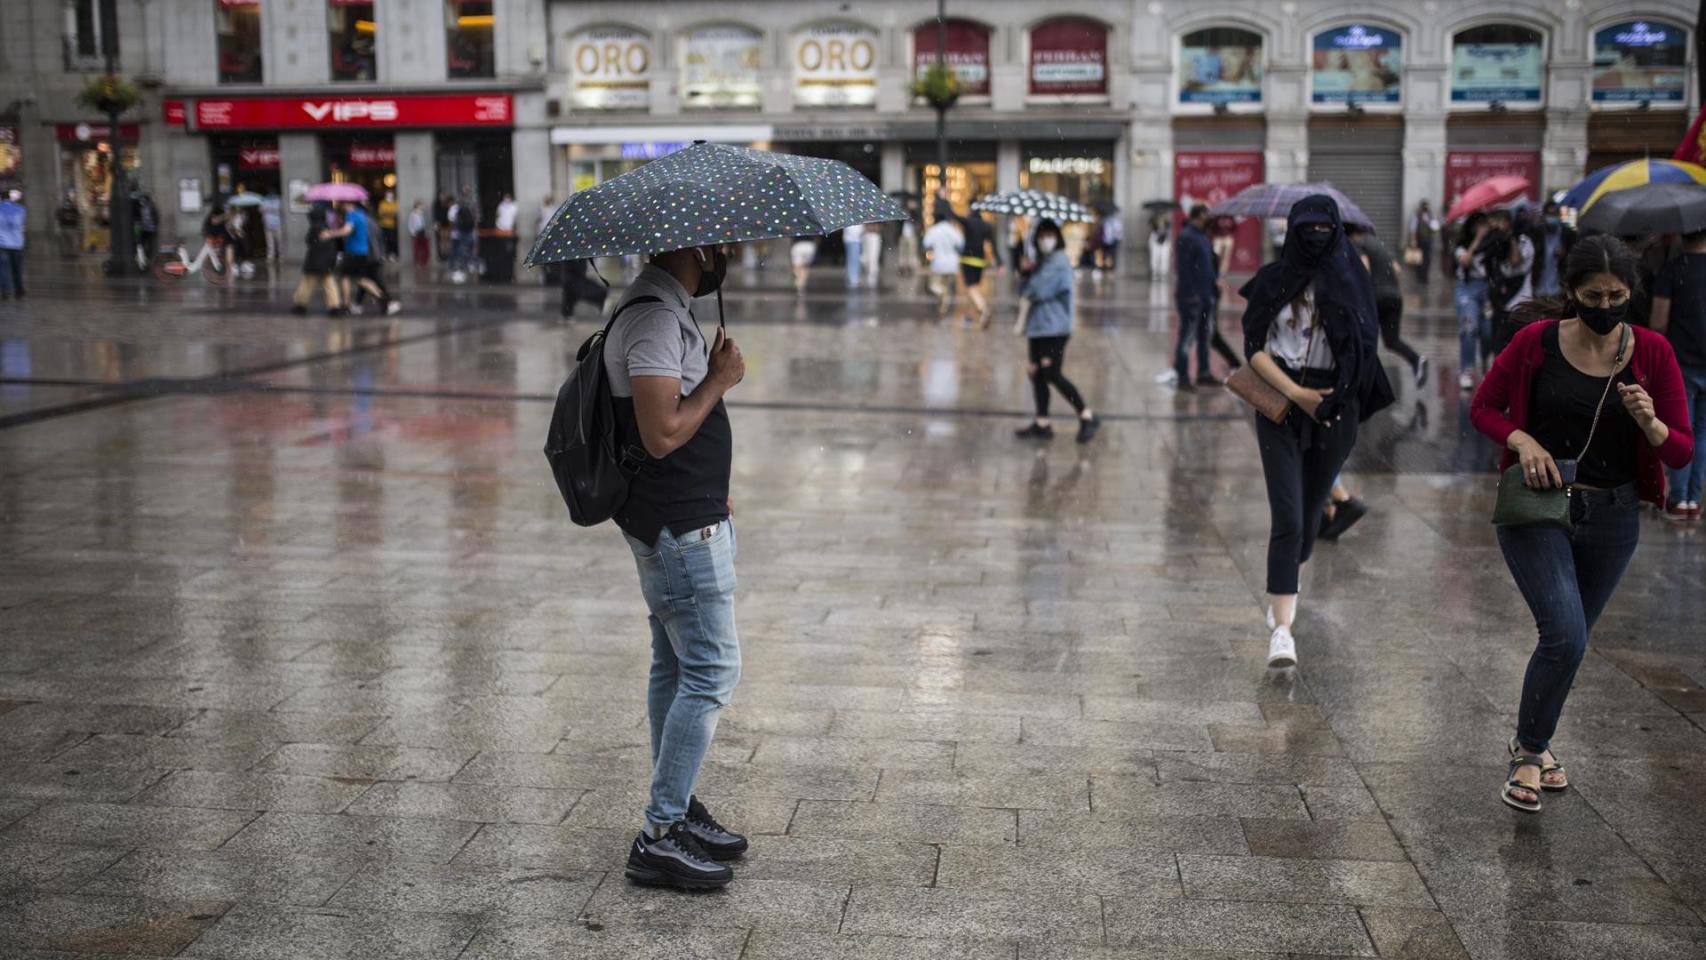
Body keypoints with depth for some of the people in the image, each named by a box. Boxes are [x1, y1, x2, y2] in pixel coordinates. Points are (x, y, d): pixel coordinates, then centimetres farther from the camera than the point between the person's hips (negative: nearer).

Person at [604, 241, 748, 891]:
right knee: (712, 673, -7)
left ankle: (676, 810, 27)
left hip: (683, 516, 11)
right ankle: (659, 838, -2)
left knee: (676, 667, 16)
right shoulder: (655, 317, -20)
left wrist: (713, 493, 21)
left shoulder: (662, 309, 15)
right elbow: (661, 435, -27)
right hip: (680, 527, -11)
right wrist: (720, 379, -14)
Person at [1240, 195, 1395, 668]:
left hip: (1333, 407, 2)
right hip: (1281, 403, -2)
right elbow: (1254, 348, -3)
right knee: (1287, 517, -11)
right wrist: (1296, 393, -13)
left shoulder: (1351, 279, 4)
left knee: (1310, 509, 14)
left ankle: (1285, 586, 42)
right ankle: (1281, 630, -14)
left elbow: (1365, 344, 6)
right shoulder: (1274, 280, 0)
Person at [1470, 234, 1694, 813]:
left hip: (1612, 518, 3)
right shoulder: (1536, 341, -8)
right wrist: (1522, 440, -16)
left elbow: (1682, 452, -4)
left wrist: (1649, 423, -25)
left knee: (1568, 639, 16)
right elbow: (1483, 407, 3)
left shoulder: (1652, 352, -5)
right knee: (1565, 634, -18)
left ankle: (1532, 741, 41)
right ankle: (1529, 752, 4)